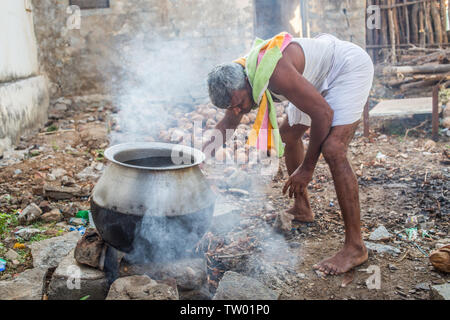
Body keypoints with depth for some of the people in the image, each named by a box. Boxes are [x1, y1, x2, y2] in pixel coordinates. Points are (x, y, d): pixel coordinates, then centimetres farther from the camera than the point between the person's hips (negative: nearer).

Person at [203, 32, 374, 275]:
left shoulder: (274, 73, -36)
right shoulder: (237, 79, -8)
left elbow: (323, 114, -29)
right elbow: (227, 124, 10)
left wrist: (307, 168, -22)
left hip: (350, 67, -9)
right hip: (321, 78, 10)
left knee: (332, 150, -24)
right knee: (288, 133, 17)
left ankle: (355, 247, -16)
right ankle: (302, 209, 33)